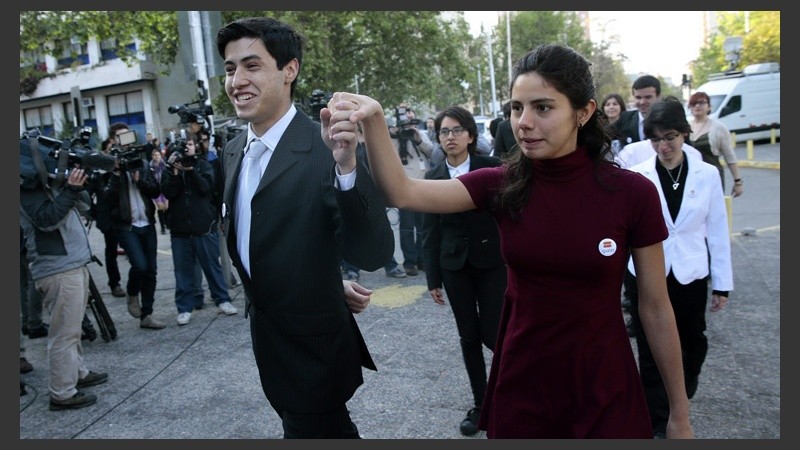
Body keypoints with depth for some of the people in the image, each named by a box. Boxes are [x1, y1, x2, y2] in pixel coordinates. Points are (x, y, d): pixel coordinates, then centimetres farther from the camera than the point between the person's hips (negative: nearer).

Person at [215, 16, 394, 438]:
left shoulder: (326, 149, -22)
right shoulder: (232, 152, 1)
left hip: (314, 352, -7)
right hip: (266, 345, 7)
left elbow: (372, 255, -29)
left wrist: (346, 166, -43)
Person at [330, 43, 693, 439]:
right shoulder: (501, 185, -7)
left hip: (604, 393, -2)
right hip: (520, 388, 2)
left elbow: (655, 308, -6)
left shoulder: (631, 193, -13)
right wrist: (373, 121, -35)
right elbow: (402, 192, -18)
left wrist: (679, 413, 2)